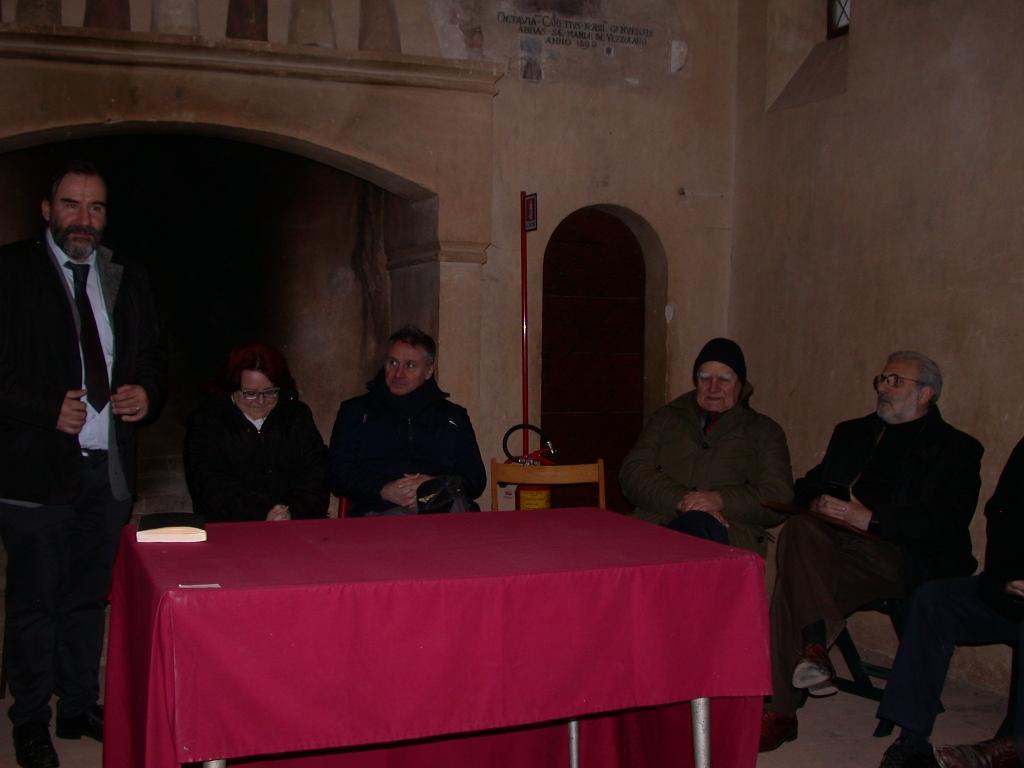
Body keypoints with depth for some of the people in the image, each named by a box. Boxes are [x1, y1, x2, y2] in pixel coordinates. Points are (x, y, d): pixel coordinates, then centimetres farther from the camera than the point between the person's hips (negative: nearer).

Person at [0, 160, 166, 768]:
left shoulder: (128, 280, 10)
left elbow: (154, 358, 18)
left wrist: (147, 394, -2)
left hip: (109, 470, 5)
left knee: (89, 598, 16)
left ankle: (80, 707, 31)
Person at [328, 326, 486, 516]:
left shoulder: (453, 416, 25)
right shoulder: (355, 411, 21)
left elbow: (476, 479, 15)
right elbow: (338, 475, 10)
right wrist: (384, 491, -8)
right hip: (378, 511, -2)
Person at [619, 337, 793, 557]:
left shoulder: (764, 432, 22)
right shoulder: (666, 418, 26)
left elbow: (779, 499, 8)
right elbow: (632, 472, 11)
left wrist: (721, 500, -11)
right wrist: (680, 500, -9)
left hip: (730, 534, -1)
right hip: (657, 522, 1)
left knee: (698, 525, -39)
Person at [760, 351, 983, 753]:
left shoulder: (956, 449, 10)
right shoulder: (853, 433, 28)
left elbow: (948, 522, -6)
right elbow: (809, 484, 24)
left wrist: (870, 518, -16)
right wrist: (818, 502, -2)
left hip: (901, 556, -5)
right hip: (836, 536, 5)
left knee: (796, 580, -31)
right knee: (798, 529, -32)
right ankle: (815, 646, -31)